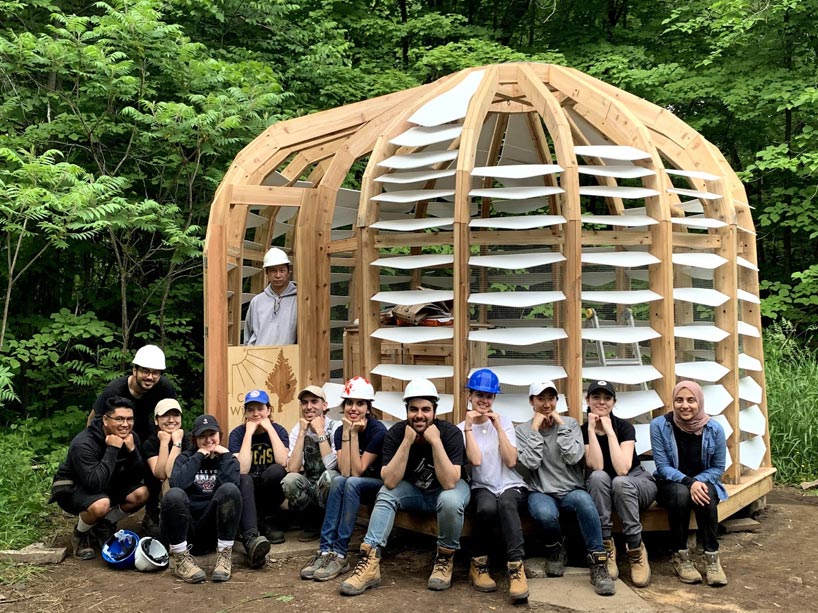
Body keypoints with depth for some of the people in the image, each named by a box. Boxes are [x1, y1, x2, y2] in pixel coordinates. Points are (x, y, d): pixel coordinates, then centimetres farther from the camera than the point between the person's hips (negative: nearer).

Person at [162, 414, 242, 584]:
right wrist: (198, 457, -8)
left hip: (213, 527, 1)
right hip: (183, 528, 0)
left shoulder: (227, 458, 12)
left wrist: (225, 456, -7)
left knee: (230, 489, -27)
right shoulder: (185, 458, 11)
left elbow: (231, 485, -12)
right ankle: (180, 557, -20)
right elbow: (177, 484, -13)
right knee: (174, 494, -31)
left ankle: (224, 556, -20)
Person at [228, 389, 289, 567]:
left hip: (270, 493, 1)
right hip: (247, 493, -1)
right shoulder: (238, 433, -6)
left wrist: (270, 428, -20)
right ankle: (251, 539, -59)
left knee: (276, 471, -32)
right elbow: (242, 469, -23)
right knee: (244, 480, -36)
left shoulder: (278, 430, -3)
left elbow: (283, 462, -23)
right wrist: (249, 433, -22)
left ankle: (266, 521, -10)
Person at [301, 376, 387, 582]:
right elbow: (345, 472, -19)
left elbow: (356, 472, -23)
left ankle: (340, 555, -31)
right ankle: (326, 550, -31)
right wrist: (347, 432, -23)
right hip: (354, 486, 4)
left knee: (351, 483, -32)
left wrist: (354, 434, -27)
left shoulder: (378, 431, -19)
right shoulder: (340, 430, -6)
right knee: (338, 481, -27)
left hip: (381, 485, -4)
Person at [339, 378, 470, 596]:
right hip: (414, 492, 3)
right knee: (386, 494, -24)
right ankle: (370, 564, -28)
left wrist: (435, 441, -39)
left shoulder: (450, 433, -25)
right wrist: (407, 441, -34)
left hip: (447, 490, -3)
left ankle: (445, 559, -12)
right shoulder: (396, 433, -18)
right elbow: (390, 481, -28)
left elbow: (449, 483, -34)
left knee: (450, 500, -35)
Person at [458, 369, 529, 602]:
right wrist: (469, 427, -14)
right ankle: (479, 564, -15)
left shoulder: (504, 422, 6)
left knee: (505, 502, -37)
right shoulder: (462, 428, 4)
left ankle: (516, 568, -36)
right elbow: (476, 460, -14)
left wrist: (498, 427, -11)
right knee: (487, 508, -36)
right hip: (482, 488, 0)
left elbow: (511, 461, -8)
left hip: (511, 486, 0)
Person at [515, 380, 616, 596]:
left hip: (571, 490, 0)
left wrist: (561, 424, -10)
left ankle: (598, 564, -26)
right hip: (541, 493, 0)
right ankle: (555, 549, -1)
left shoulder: (570, 423, 5)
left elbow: (573, 458, -11)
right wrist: (535, 429, -11)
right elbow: (531, 463, -11)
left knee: (583, 500, -37)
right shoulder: (523, 430, 4)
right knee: (545, 513, -36)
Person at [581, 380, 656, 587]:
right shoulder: (582, 430, -8)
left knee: (620, 482, -37)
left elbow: (622, 469, -30)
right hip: (601, 488, 2)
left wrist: (609, 430, -27)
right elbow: (596, 467, -23)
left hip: (637, 484, -2)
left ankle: (636, 550, -22)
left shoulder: (625, 427, -14)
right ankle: (606, 547, -28)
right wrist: (592, 430, -26)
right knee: (598, 477, -34)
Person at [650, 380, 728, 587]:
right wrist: (688, 482, -30)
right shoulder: (659, 425, -13)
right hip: (670, 484, -1)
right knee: (680, 494, -35)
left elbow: (718, 467, -1)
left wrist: (699, 481, -20)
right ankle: (680, 556, -20)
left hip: (703, 482, 1)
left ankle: (712, 557, -21)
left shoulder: (714, 428, -9)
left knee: (706, 498, -34)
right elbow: (662, 466, -14)